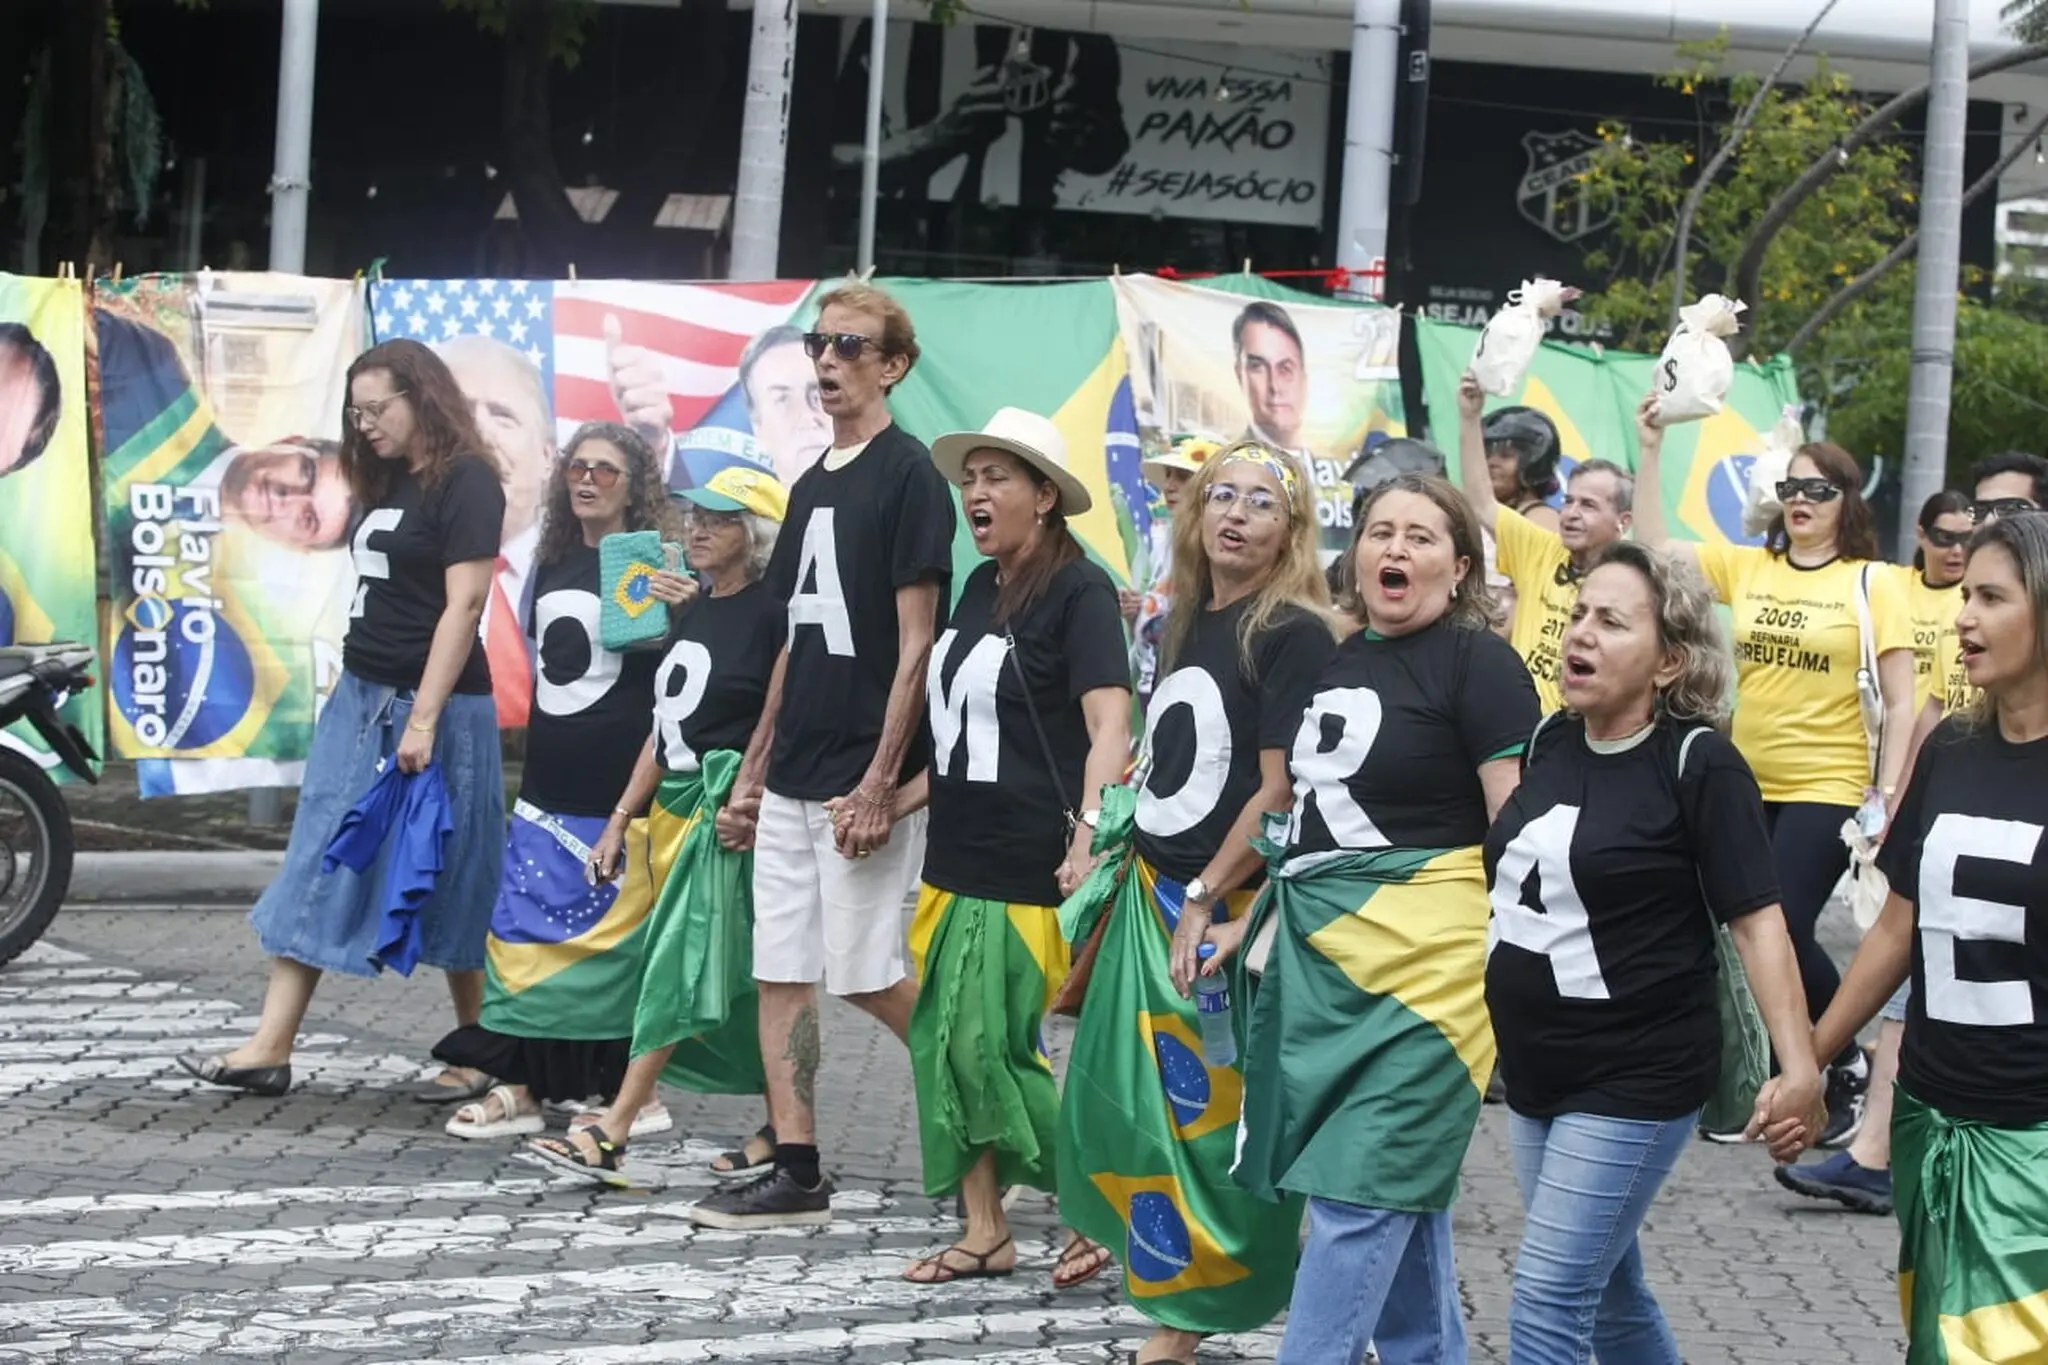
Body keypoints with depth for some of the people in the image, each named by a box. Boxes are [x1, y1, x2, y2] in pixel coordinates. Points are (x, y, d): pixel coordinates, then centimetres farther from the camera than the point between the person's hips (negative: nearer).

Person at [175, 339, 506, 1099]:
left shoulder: (466, 483, -11)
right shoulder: (387, 485, 14)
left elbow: (464, 604, -18)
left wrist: (424, 719, -23)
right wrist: (356, 694, 15)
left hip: (434, 706, -8)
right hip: (360, 698, 8)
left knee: (446, 885, 0)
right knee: (317, 870, 3)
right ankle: (271, 1049, 3)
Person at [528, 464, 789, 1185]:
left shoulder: (770, 615, -10)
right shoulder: (693, 613, 16)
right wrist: (621, 818, 17)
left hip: (727, 815, -9)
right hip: (675, 807, 9)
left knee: (681, 967, -10)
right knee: (734, 979, 10)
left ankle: (613, 1133, -12)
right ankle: (782, 1127, 17)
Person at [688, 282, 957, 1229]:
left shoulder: (908, 476, -9)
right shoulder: (812, 486, 15)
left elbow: (915, 643, -13)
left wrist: (879, 784, -18)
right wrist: (754, 767, 16)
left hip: (863, 778, -8)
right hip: (792, 778, 8)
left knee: (866, 976, -5)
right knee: (780, 972, 6)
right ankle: (794, 1174, 11)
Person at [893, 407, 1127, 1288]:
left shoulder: (1079, 593, -11)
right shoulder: (981, 588, 13)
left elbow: (1110, 727, -22)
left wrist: (1087, 836, -34)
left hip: (1029, 870, -8)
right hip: (957, 857, 8)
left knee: (993, 1048, -5)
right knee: (946, 1043, 7)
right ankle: (984, 1231, 17)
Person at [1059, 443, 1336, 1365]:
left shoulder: (1296, 635, -12)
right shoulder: (1183, 626, 12)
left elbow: (1283, 791, -15)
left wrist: (1204, 900, -16)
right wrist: (1114, 858, 13)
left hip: (1233, 907, -8)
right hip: (1149, 893, 8)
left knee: (1209, 1107, -2)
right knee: (1126, 1094, 10)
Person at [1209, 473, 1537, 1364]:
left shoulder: (1477, 662, -7)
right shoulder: (1334, 663, 14)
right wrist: (1256, 924, 19)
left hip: (1420, 960, -7)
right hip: (1320, 958, 7)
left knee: (1358, 1199, -7)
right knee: (1401, 1195, 13)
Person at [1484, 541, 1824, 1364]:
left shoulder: (1699, 764, -15)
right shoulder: (1550, 740, 5)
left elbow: (1755, 918, -17)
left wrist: (1799, 1065, -26)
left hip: (1637, 1078, -7)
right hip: (1536, 1069, 7)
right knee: (1605, 1287, 18)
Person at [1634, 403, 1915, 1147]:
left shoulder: (1872, 582, -4)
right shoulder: (1746, 567, 6)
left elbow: (1899, 701, -5)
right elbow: (1654, 544, 3)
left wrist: (1888, 794, -12)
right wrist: (1650, 449, -2)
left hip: (1829, 789, -5)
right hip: (1748, 784, 5)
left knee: (1785, 927, -12)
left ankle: (1847, 1063, 10)